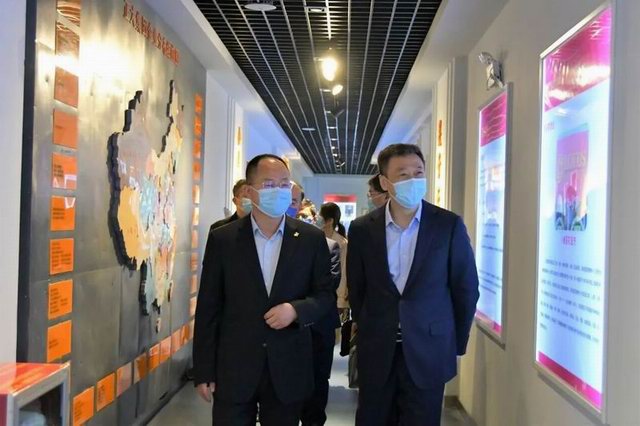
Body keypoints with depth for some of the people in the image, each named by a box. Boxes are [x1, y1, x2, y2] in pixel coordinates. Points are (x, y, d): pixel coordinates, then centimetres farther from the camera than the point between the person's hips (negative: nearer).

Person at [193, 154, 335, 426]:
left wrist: (296, 309, -15)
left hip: (288, 370, 1)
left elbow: (326, 295, 6)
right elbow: (208, 308, 0)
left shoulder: (311, 239, 0)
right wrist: (203, 371, -1)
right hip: (233, 369, -1)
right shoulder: (222, 239, -2)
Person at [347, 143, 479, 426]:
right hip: (376, 353, 2)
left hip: (428, 352, -1)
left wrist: (456, 344, 4)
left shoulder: (449, 225, -6)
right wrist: (367, 332, 12)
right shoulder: (362, 229, -2)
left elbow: (466, 288, 0)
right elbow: (356, 288, 9)